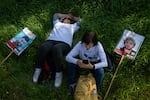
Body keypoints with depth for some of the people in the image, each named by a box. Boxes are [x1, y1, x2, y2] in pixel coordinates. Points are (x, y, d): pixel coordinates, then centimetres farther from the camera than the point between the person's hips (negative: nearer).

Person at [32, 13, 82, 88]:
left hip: (64, 43, -2)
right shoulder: (57, 23, 40)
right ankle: (38, 68, -16)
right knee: (43, 48, -35)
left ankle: (59, 73, -28)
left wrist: (71, 17, 53)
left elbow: (79, 20, 45)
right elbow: (55, 15, 54)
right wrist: (65, 15, 56)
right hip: (51, 40, 2)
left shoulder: (72, 26, 37)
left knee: (56, 49, -40)